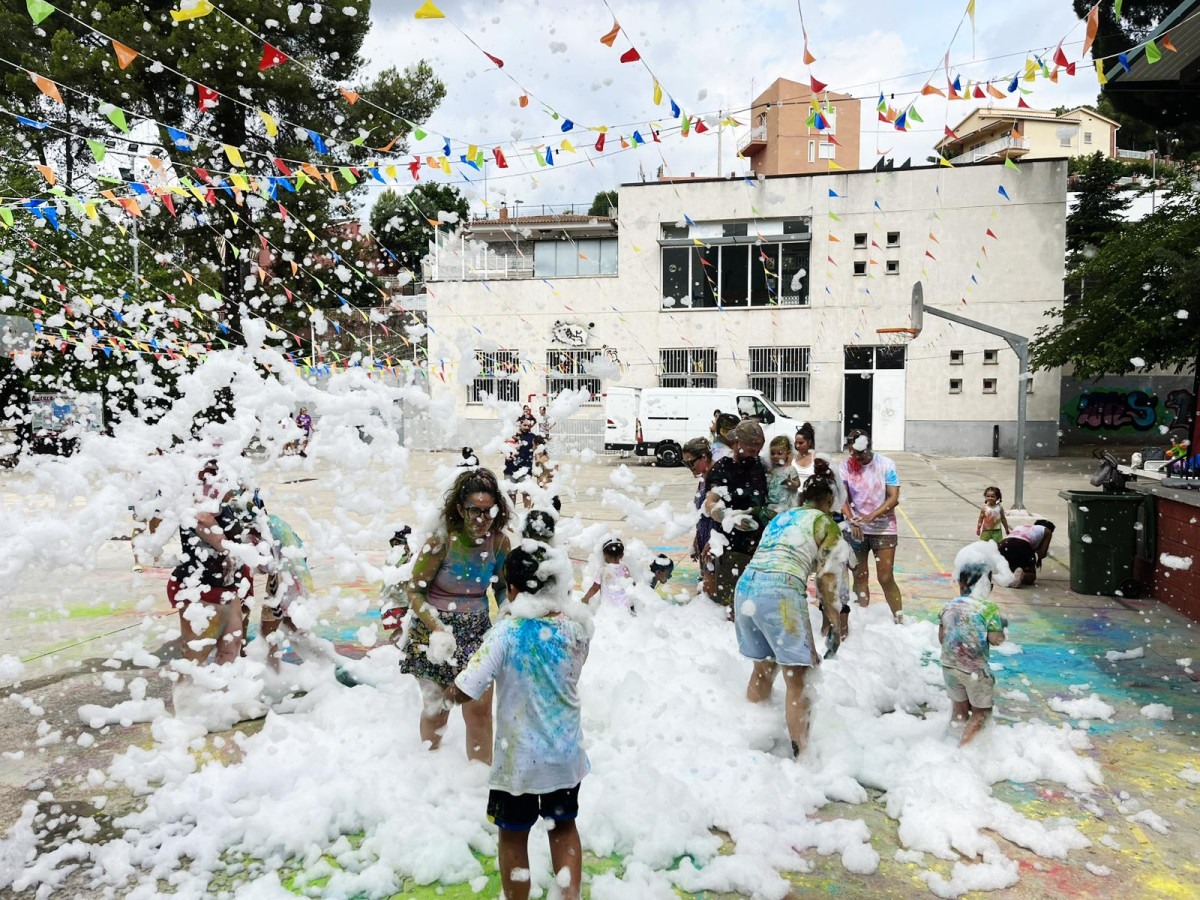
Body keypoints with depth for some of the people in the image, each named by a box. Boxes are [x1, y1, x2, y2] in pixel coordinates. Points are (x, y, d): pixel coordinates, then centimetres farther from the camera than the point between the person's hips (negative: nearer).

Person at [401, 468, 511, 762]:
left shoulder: (499, 542, -8)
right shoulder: (442, 541, -20)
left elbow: (502, 587, 8)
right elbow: (415, 590, -13)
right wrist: (436, 628, -24)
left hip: (477, 631, 3)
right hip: (435, 631, -2)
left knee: (480, 710, 5)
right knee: (437, 709, 13)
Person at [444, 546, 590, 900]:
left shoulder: (506, 633, -22)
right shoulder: (576, 629, -10)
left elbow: (463, 693, -24)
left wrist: (448, 693, -2)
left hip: (519, 758, -3)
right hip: (566, 752, 4)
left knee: (514, 836, 17)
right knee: (563, 825, 24)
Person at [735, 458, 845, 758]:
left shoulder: (779, 518, 27)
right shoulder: (826, 524, 9)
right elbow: (826, 580, 3)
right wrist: (835, 620, 17)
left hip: (745, 587, 7)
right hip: (780, 592, -7)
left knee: (764, 668, 21)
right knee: (797, 679, 2)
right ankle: (801, 754, 3)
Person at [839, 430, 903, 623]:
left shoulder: (885, 465, -8)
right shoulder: (846, 466, -3)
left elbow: (894, 498, -12)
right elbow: (842, 499, -6)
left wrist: (872, 516, -25)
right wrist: (852, 522, -22)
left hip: (883, 529, -2)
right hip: (856, 530, 2)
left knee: (886, 578, -3)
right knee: (860, 577, 8)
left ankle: (899, 620, 9)